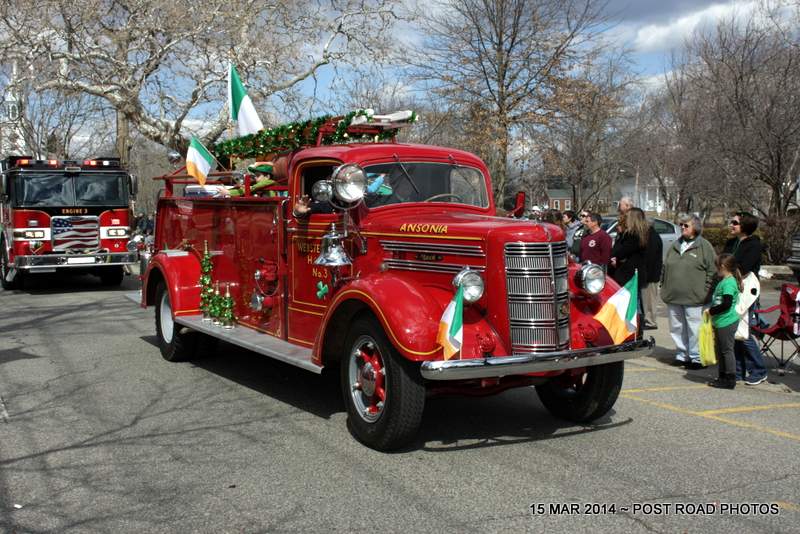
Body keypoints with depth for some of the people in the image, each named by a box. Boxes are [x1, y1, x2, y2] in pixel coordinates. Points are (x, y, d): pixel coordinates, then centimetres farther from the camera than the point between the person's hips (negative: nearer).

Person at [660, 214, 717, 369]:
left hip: (693, 298, -6)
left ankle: (696, 358, 7)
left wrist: (705, 291, -10)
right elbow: (664, 268, 21)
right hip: (673, 297, 6)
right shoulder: (675, 246, 15)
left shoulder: (704, 246, -2)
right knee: (677, 328, 11)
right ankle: (682, 355, 23)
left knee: (694, 329, -3)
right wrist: (663, 287, 14)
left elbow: (712, 270, -5)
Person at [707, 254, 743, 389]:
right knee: (720, 350, 17)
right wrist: (712, 311, 11)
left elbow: (726, 304, -24)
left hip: (727, 322, -10)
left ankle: (730, 380, 3)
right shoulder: (723, 281, 14)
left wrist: (711, 311, -15)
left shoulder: (729, 283, -17)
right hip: (720, 322, 10)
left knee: (726, 350, -3)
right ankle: (723, 377, 26)